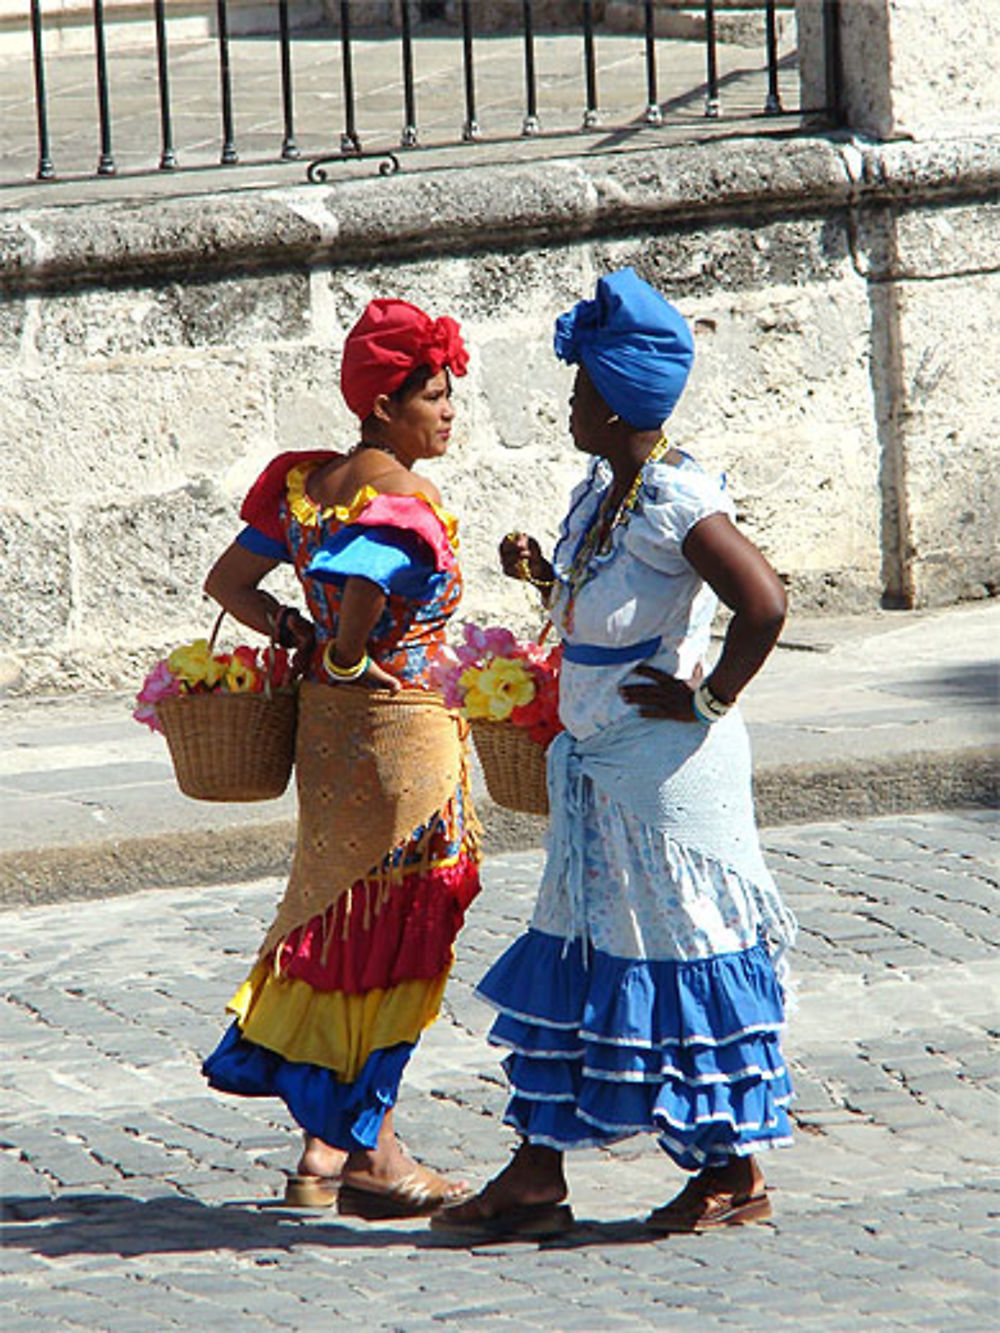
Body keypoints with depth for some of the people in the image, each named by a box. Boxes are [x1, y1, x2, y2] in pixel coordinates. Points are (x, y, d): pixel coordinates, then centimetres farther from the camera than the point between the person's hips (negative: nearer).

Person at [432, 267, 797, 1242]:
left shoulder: (674, 500, -19)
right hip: (598, 762, 10)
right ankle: (536, 1177, 14)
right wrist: (544, 574, 5)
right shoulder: (601, 492, 9)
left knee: (683, 950, -1)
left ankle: (737, 1172, 10)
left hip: (667, 765, -10)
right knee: (574, 952, 10)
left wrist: (709, 698, -18)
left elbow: (763, 604, -28)